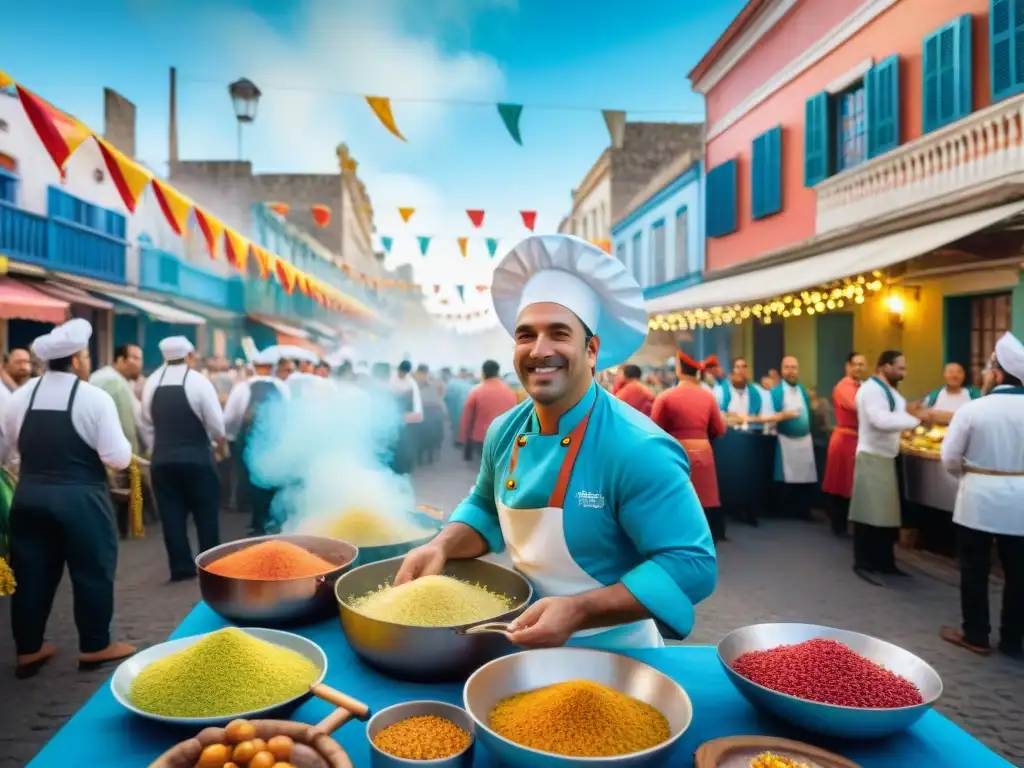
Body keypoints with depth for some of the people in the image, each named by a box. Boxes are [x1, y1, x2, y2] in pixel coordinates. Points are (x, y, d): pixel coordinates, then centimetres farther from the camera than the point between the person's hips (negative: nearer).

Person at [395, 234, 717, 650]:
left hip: (614, 658, -5)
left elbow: (692, 564, -25)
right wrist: (441, 546, -6)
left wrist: (578, 612, -31)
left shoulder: (638, 450, -25)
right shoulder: (504, 432, -4)